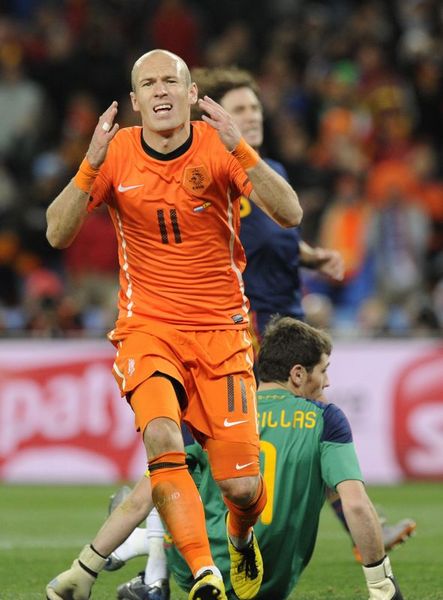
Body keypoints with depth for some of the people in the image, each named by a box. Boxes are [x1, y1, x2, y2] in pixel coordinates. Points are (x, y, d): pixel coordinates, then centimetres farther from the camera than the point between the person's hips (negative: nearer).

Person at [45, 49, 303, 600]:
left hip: (220, 328, 0)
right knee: (162, 438, -30)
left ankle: (241, 538, 31)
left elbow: (289, 215, -17)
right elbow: (58, 235, -8)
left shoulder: (217, 146, -6)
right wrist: (91, 165, -22)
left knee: (243, 486, -6)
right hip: (147, 327, 0)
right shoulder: (117, 153, -1)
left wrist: (239, 151, -29)